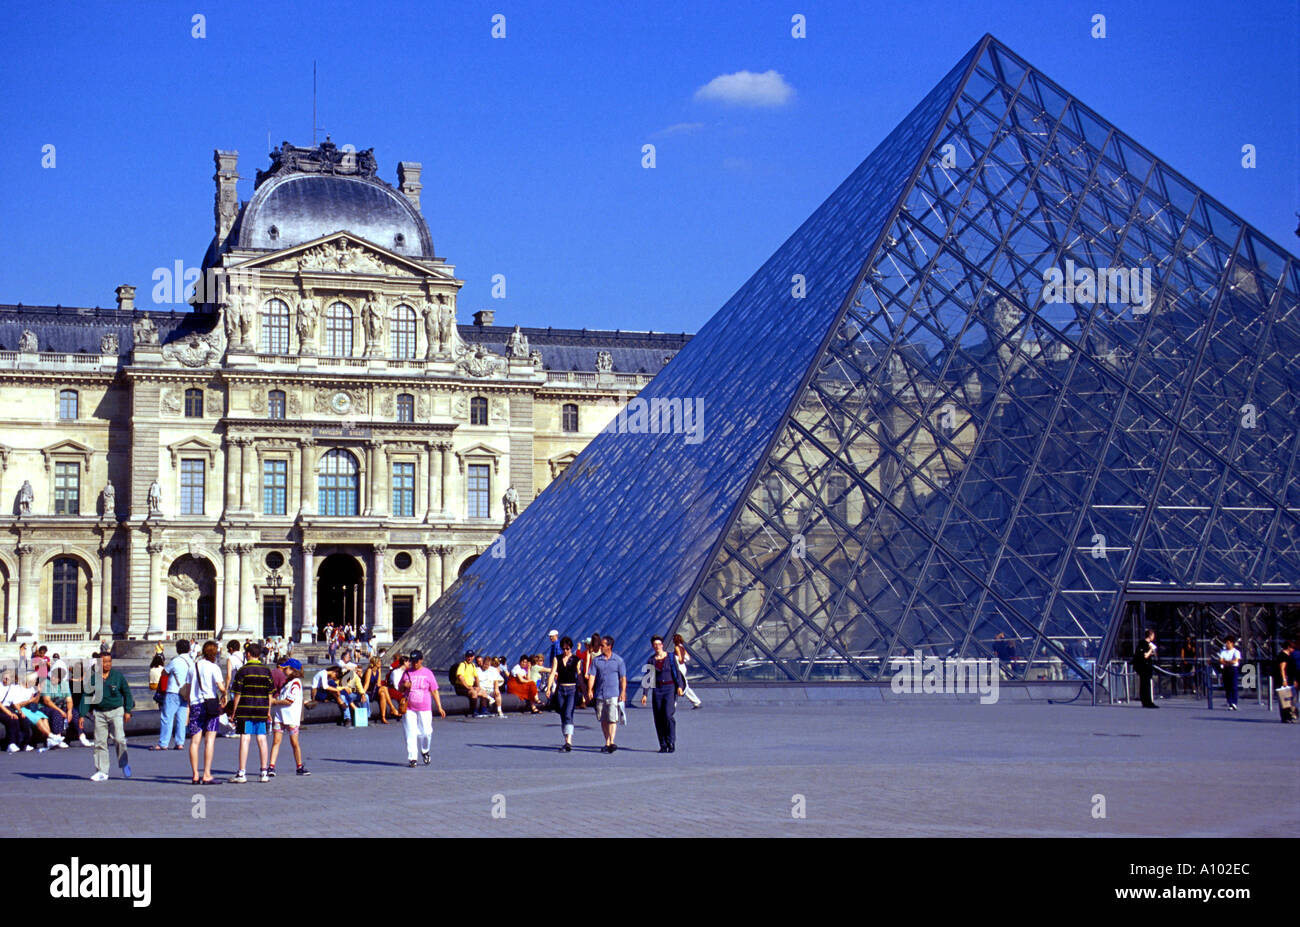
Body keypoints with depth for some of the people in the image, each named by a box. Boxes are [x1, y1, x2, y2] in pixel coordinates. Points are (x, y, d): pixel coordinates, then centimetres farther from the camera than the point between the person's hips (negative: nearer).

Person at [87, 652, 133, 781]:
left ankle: (124, 764, 11)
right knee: (100, 742, 1)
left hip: (116, 711, -2)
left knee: (119, 739, -12)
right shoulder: (93, 678, 2)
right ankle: (102, 771, 8)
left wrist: (128, 711, 0)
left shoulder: (118, 675, 0)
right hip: (99, 713, 2)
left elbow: (127, 693, 6)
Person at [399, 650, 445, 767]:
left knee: (426, 733, -5)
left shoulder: (428, 673, 3)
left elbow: (434, 691, 4)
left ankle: (425, 752, 22)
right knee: (410, 734, -2)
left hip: (424, 709, -2)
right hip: (409, 708, 2)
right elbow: (400, 690, 16)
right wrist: (404, 686, -8)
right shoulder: (407, 673, 9)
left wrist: (439, 708, -1)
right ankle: (411, 758, 3)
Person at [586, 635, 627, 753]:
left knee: (612, 718, -13)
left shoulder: (618, 660, 1)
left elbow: (623, 678, 1)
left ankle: (611, 742, -17)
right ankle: (607, 743, 15)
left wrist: (623, 692, -7)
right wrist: (590, 690, -8)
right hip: (600, 694, 4)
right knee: (603, 719, 7)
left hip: (614, 694, -4)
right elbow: (592, 675, 4)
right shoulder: (596, 660, 8)